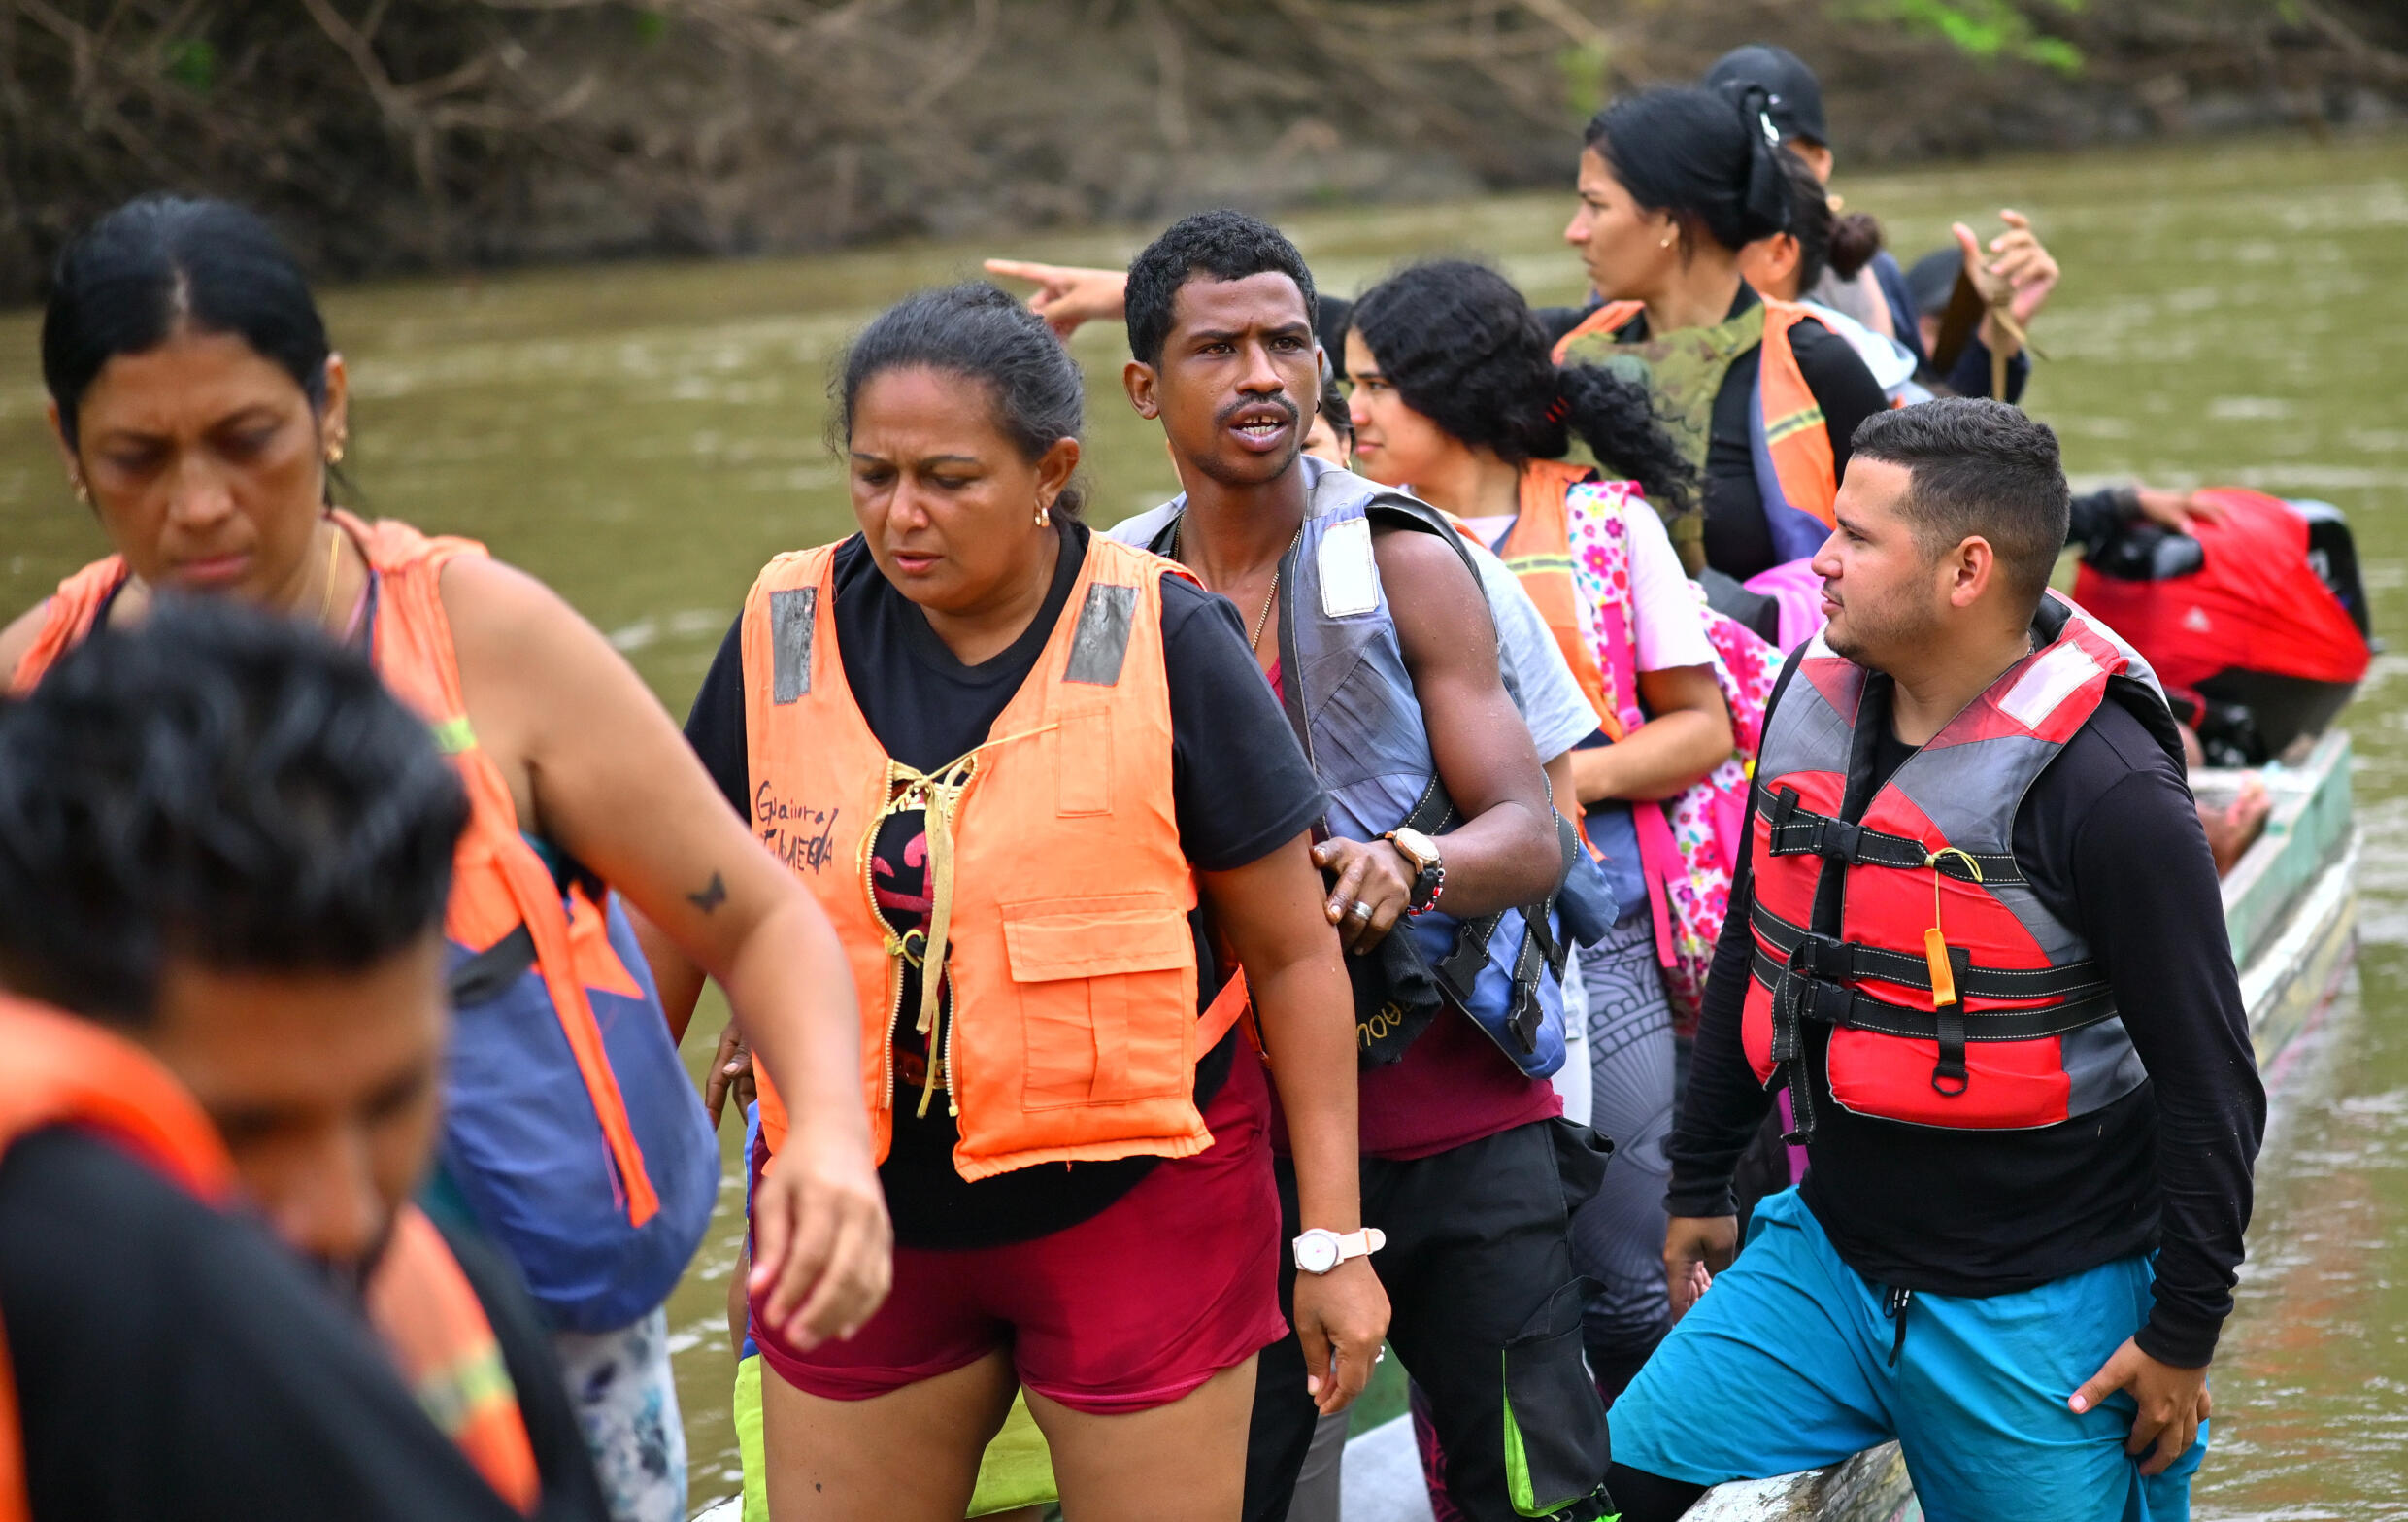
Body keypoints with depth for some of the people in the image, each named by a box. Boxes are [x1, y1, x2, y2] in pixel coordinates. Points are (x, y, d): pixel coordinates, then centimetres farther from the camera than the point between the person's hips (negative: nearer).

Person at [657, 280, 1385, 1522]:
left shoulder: (1163, 646, -9)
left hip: (1133, 1200, -3)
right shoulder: (787, 635, -1)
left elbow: (1291, 954, -4)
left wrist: (1337, 1239, -6)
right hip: (864, 1214, 3)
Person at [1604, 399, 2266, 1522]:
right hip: (1827, 1254, 6)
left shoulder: (2103, 787, -19)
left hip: (2036, 1314, -6)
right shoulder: (1813, 699, 1)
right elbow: (1753, 956, 15)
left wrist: (2183, 1334, -11)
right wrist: (1699, 1183, 20)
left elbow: (2206, 1077, -14)